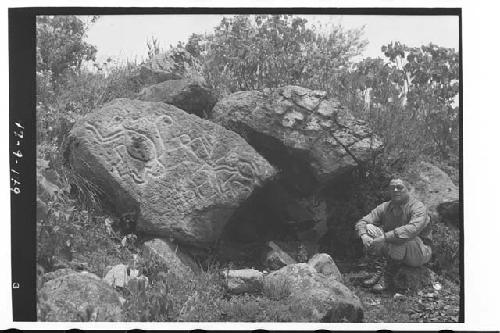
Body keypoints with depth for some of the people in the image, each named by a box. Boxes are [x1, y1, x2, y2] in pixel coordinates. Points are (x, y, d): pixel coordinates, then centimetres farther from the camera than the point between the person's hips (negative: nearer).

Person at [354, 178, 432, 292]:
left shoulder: (418, 208, -18)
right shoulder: (385, 207, -2)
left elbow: (412, 229, -39)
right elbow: (361, 222, -7)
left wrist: (384, 238, -42)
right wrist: (364, 236, -31)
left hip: (419, 254, -5)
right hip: (392, 251, 5)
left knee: (400, 237, -37)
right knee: (369, 228, -15)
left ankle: (386, 276, -26)